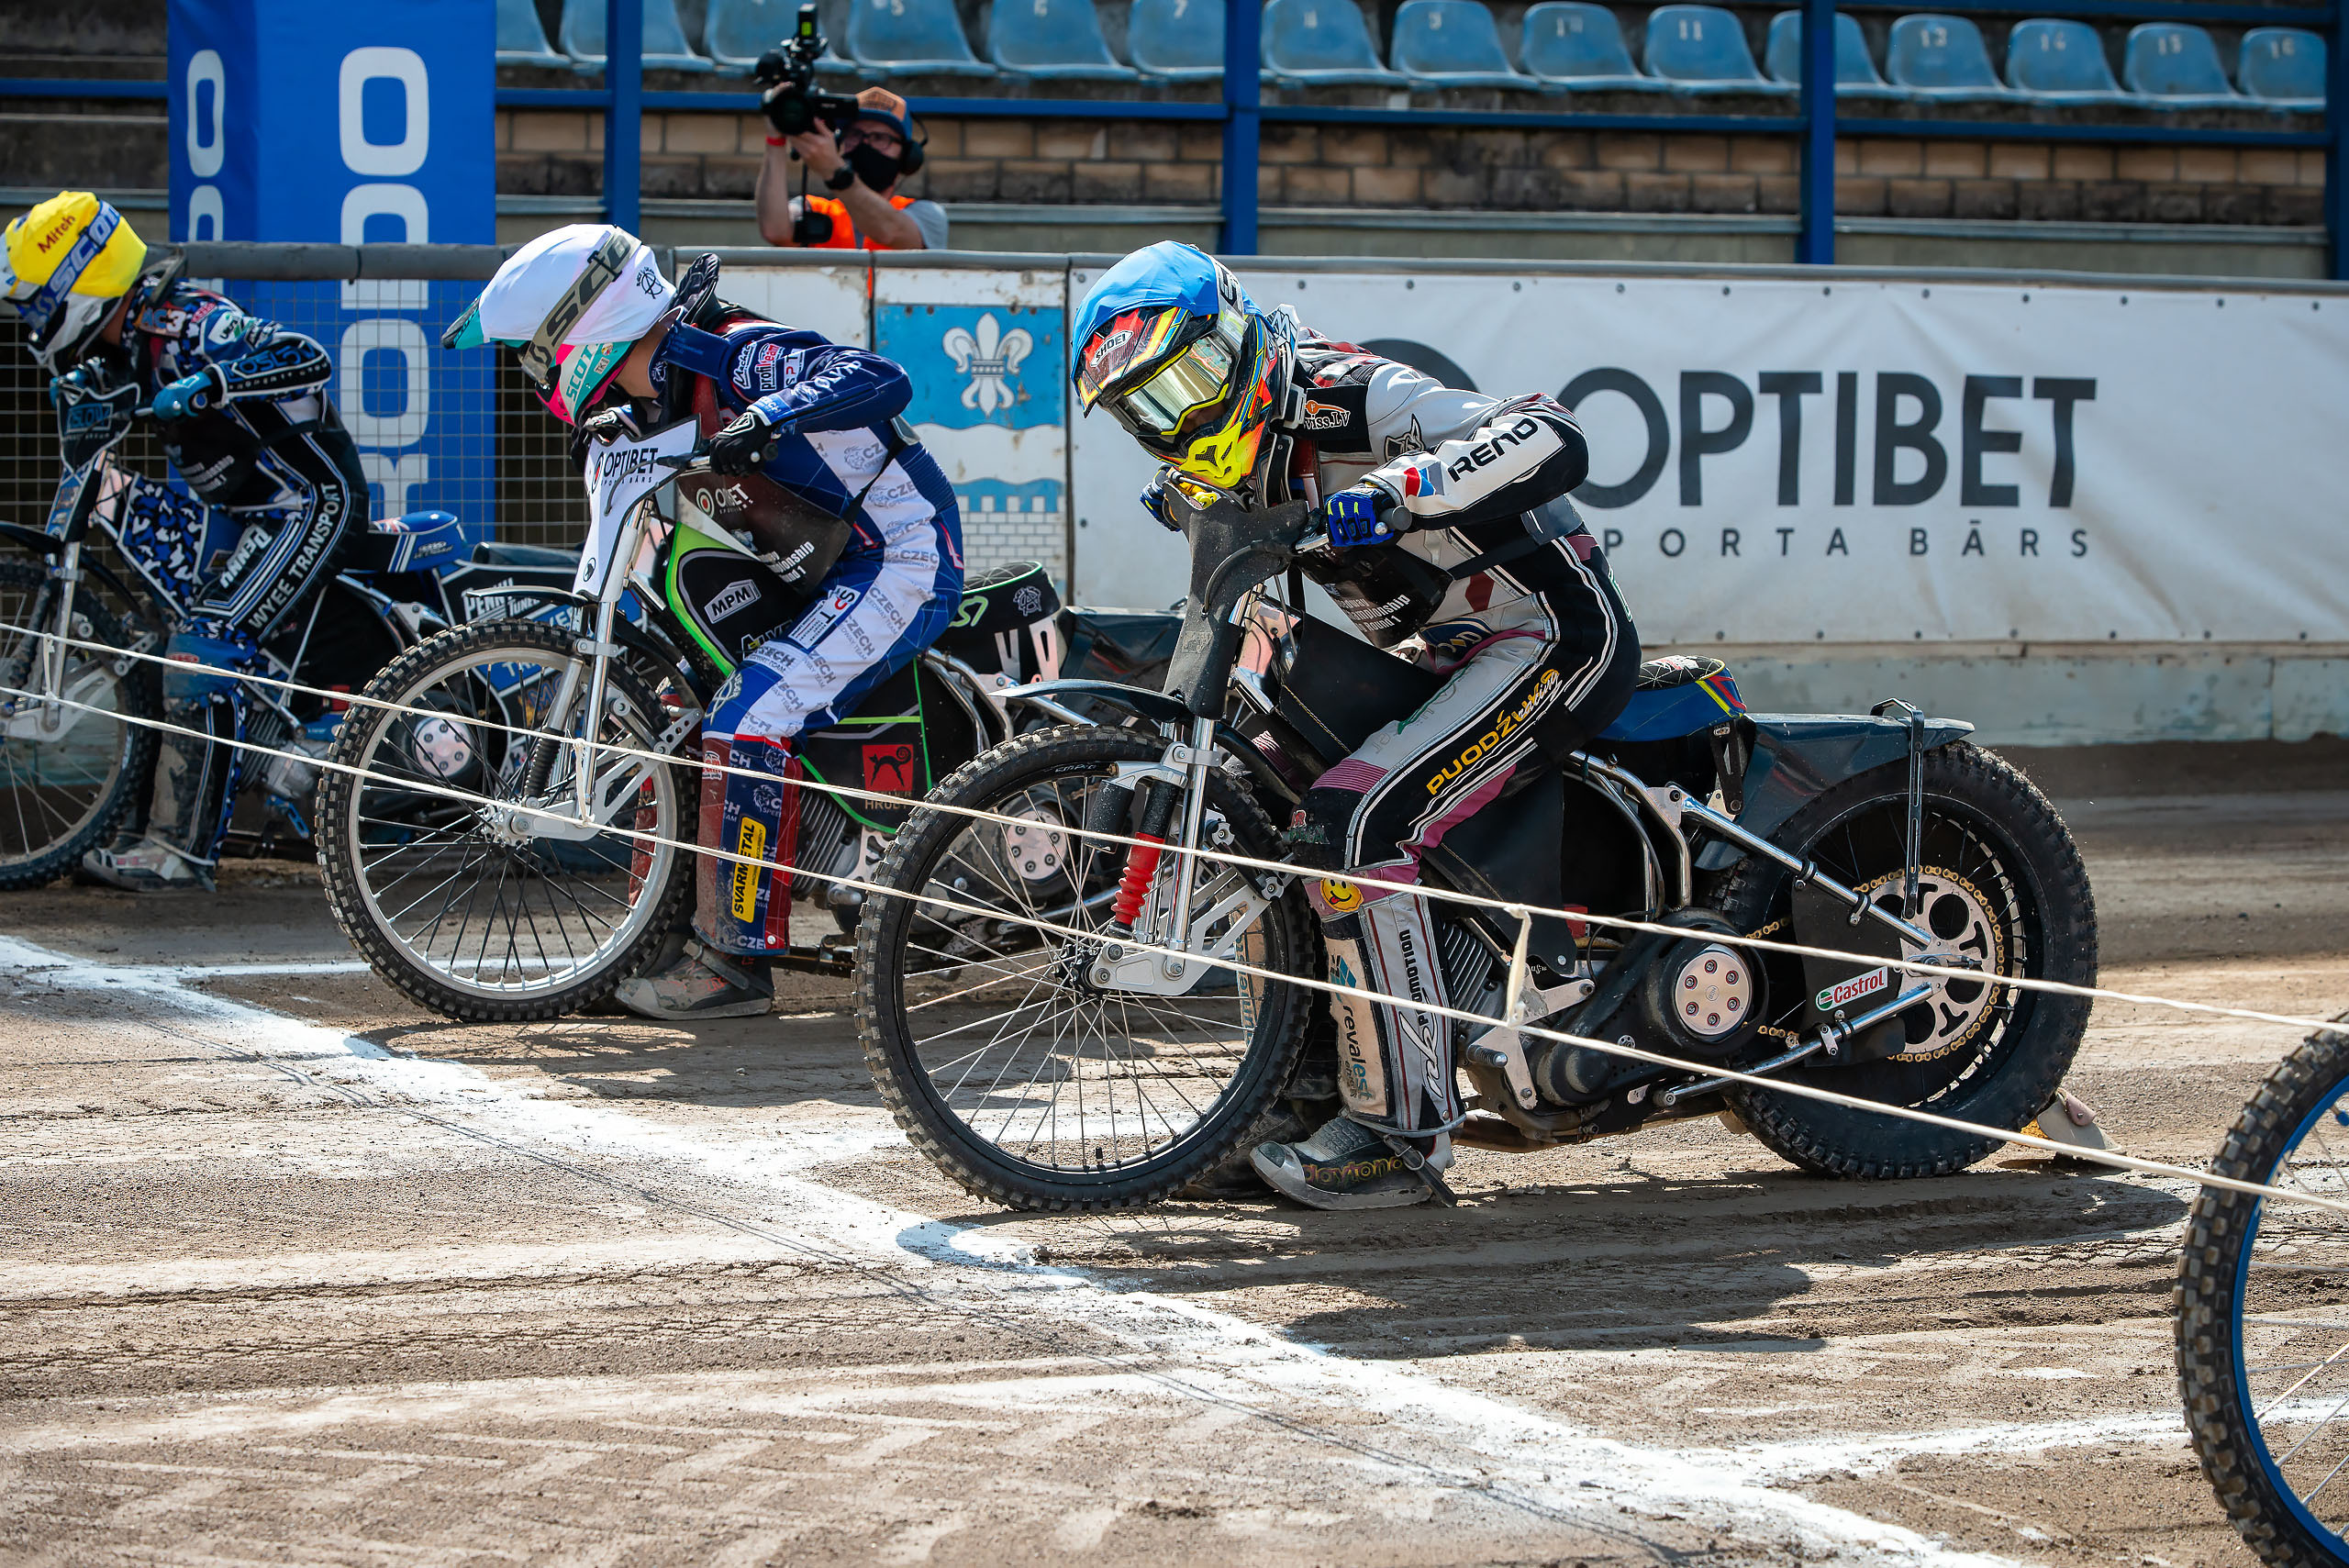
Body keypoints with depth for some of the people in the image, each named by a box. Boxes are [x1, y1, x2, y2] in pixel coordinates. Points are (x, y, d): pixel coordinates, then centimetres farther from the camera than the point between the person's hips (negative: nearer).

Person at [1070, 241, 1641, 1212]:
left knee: (1349, 826, -25)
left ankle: (1402, 1130, -20)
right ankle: (1297, 1088, 25)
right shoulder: (1251, 459, 9)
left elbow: (1551, 440, -33)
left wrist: (1398, 492, -43)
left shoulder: (1351, 402, -20)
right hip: (1443, 658, 11)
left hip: (1553, 637, -11)